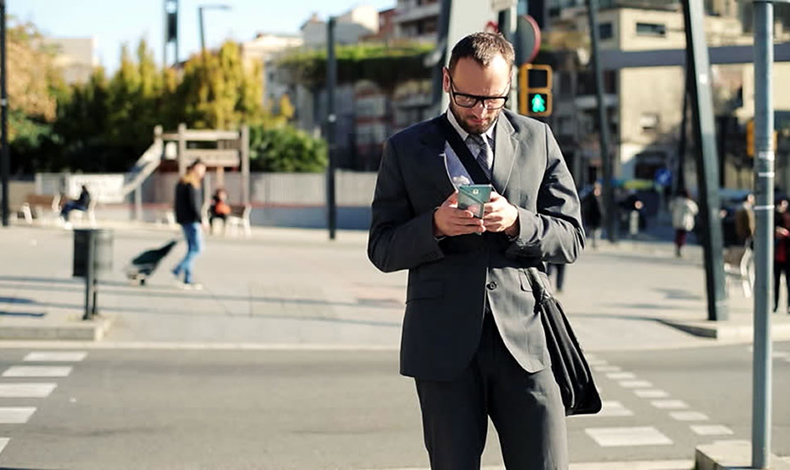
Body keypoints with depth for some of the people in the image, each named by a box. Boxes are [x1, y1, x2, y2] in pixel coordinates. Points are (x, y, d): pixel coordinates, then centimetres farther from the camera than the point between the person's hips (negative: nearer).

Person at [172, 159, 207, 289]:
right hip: (191, 220, -10)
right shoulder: (191, 185, -14)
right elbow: (194, 204, -20)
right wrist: (200, 220, -17)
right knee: (197, 248, -6)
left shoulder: (181, 183, 16)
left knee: (192, 249, 10)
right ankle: (178, 269, -11)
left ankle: (188, 280, 9)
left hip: (183, 220, 10)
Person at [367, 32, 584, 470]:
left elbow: (571, 238, 8)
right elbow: (382, 250, 4)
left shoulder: (537, 139, 10)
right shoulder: (405, 149, 6)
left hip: (524, 339, 1)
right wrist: (435, 225, -15)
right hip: (444, 346, 0)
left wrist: (516, 222, -12)